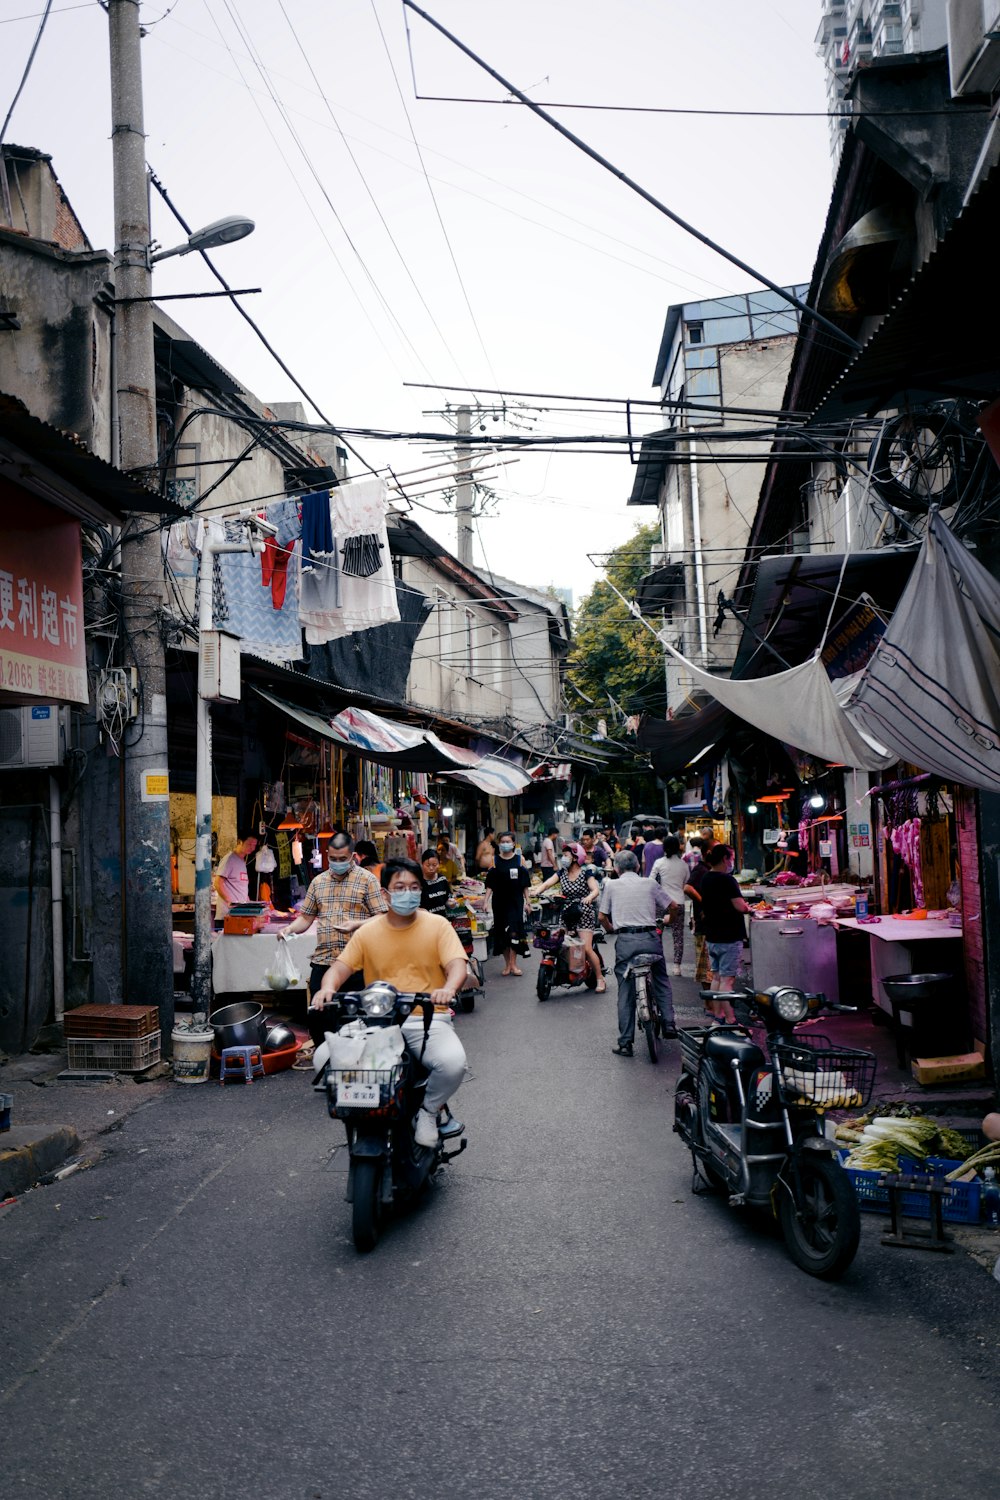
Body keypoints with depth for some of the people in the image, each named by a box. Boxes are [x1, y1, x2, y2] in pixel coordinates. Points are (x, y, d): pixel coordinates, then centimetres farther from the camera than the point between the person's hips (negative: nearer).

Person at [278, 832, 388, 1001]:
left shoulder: (367, 879, 1)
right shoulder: (318, 881, 15)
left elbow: (381, 918, -3)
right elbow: (306, 917, 18)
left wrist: (356, 924, -18)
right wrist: (290, 929, -1)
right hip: (322, 962, 4)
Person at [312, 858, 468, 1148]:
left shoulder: (438, 926, 4)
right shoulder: (368, 932, 9)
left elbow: (457, 964, -8)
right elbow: (341, 966, 2)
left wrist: (449, 988, -32)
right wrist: (327, 988, -22)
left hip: (428, 1019, -2)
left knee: (453, 1063, -32)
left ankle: (428, 1109, 3)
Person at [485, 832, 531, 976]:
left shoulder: (519, 859, 4)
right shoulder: (495, 861, 5)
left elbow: (525, 883, 6)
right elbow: (490, 883, 5)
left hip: (515, 901, -1)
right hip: (499, 901, 2)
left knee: (514, 931, -11)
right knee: (502, 933, 4)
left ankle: (513, 963, -4)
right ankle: (507, 964, 13)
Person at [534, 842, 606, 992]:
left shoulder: (585, 874, -4)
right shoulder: (562, 873, 9)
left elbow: (596, 889, -16)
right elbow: (546, 884, -2)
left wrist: (589, 897, -37)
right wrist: (535, 892, -21)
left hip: (584, 915, -5)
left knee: (587, 948, -12)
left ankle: (600, 979, 0)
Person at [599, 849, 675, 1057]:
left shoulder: (611, 885, 9)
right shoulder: (649, 884, 10)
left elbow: (602, 917, 9)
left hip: (624, 940, 0)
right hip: (649, 938, 1)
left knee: (625, 992, 5)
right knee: (661, 981, 22)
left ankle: (625, 1043, 5)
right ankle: (669, 1024, 14)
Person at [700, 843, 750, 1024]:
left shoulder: (706, 879, 8)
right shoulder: (726, 880, -18)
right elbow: (740, 906, -24)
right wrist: (747, 907, -2)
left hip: (712, 936, 8)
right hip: (729, 937, -8)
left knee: (716, 977, 15)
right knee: (727, 980, -7)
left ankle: (717, 1015, 21)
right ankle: (730, 1021, -6)